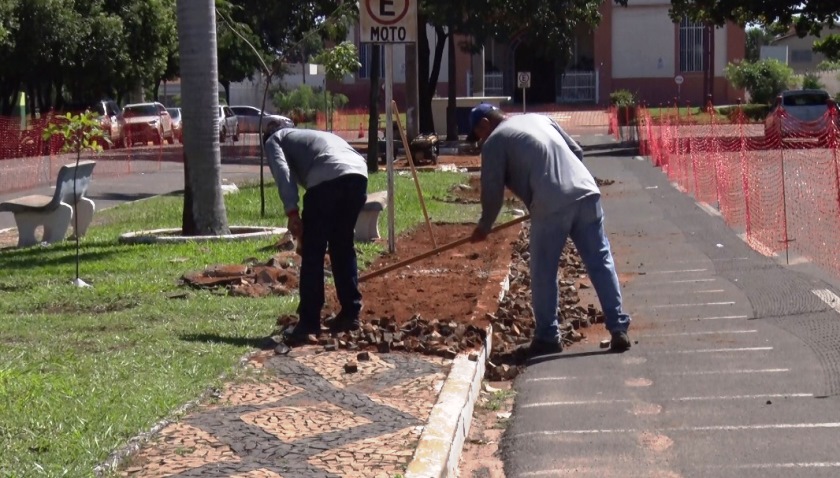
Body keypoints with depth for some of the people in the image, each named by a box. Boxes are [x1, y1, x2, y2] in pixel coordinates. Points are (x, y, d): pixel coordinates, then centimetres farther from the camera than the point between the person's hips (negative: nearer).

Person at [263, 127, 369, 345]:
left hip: (327, 177, -6)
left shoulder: (274, 141, 24)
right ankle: (350, 313, 22)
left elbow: (282, 172, 1)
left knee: (312, 253, 2)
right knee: (343, 246, 20)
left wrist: (292, 211, -7)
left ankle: (309, 322, 1)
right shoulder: (309, 136, 43)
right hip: (358, 173, 6)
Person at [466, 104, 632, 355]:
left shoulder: (494, 141, 7)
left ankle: (548, 336, 12)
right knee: (601, 263, 7)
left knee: (543, 273, 7)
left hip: (551, 206, -6)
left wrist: (484, 227, 19)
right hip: (586, 194, 6)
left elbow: (492, 190, 5)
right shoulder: (539, 118, 27)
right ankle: (619, 329, 5)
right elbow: (577, 151, 26)